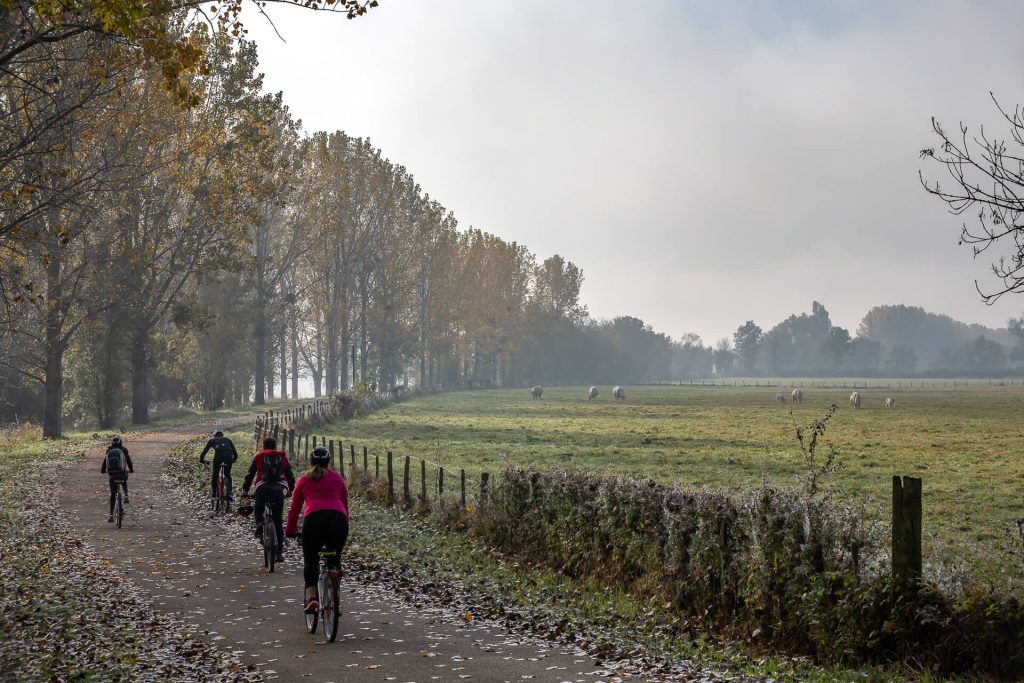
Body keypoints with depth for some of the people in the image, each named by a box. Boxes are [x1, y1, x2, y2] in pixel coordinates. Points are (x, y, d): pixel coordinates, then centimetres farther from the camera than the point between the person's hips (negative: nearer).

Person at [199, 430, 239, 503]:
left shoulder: (212, 440, 30)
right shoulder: (227, 440, 35)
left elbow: (204, 451, 31)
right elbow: (235, 453, 33)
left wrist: (201, 460, 47)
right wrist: (233, 460, 50)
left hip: (218, 455, -2)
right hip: (229, 455, 2)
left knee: (214, 475, 16)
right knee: (227, 475, 20)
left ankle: (213, 494, 13)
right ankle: (229, 494, 8)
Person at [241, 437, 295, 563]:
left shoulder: (259, 457, 17)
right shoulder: (282, 457, 20)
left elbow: (250, 474, 15)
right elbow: (290, 475, 21)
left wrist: (245, 490, 24)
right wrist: (291, 489, 34)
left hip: (263, 488, -1)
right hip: (279, 489, 1)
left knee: (258, 510, 28)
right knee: (278, 521, 6)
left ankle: (259, 526, -2)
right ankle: (280, 552, 3)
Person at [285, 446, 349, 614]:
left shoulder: (304, 480, 22)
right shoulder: (338, 478, 25)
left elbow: (294, 508, 25)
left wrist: (290, 530, 36)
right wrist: (344, 526, 40)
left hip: (314, 519, -1)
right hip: (338, 519, 1)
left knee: (310, 560, 10)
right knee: (334, 561, 18)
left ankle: (311, 596, -11)